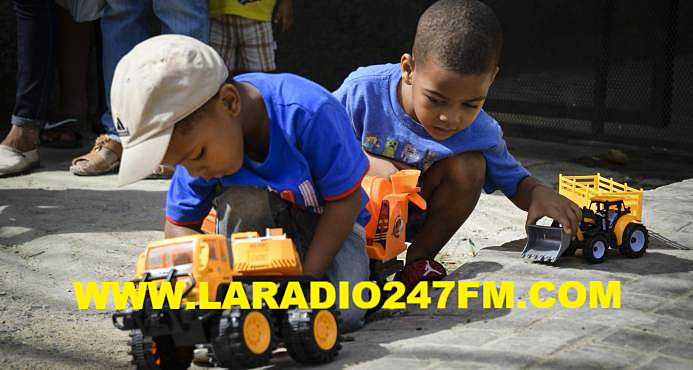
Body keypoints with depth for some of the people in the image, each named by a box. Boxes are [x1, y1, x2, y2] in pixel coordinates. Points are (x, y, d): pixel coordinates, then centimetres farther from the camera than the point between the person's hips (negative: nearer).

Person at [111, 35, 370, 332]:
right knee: (240, 199, -31)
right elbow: (178, 227, -6)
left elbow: (346, 200, -23)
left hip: (331, 221, -3)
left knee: (343, 314, -28)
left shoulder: (309, 113, -35)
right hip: (263, 227, 3)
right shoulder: (196, 137, -20)